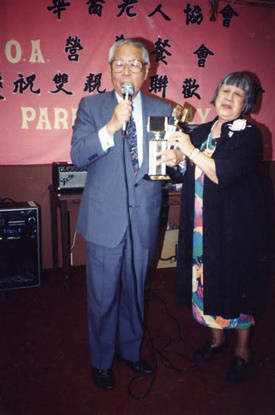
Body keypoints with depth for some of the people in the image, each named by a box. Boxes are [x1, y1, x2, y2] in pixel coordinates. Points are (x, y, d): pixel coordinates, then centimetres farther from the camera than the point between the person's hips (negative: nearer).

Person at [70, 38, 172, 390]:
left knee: (135, 292, 18)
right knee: (102, 296, 9)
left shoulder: (162, 110, 6)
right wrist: (111, 127, -24)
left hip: (144, 219, 3)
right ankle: (101, 361, 32)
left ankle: (130, 350, 41)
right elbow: (78, 156, -11)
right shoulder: (90, 106, 0)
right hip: (105, 218, -2)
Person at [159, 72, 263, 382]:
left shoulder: (249, 136, -8)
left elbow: (225, 174, -23)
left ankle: (243, 350, 26)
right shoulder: (201, 132, 9)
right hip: (202, 225, 5)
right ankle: (217, 337, 36)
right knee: (208, 280, 14)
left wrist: (192, 152, -22)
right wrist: (176, 158, -13)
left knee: (234, 283, 5)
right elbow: (187, 175, 7)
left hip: (234, 225, -5)